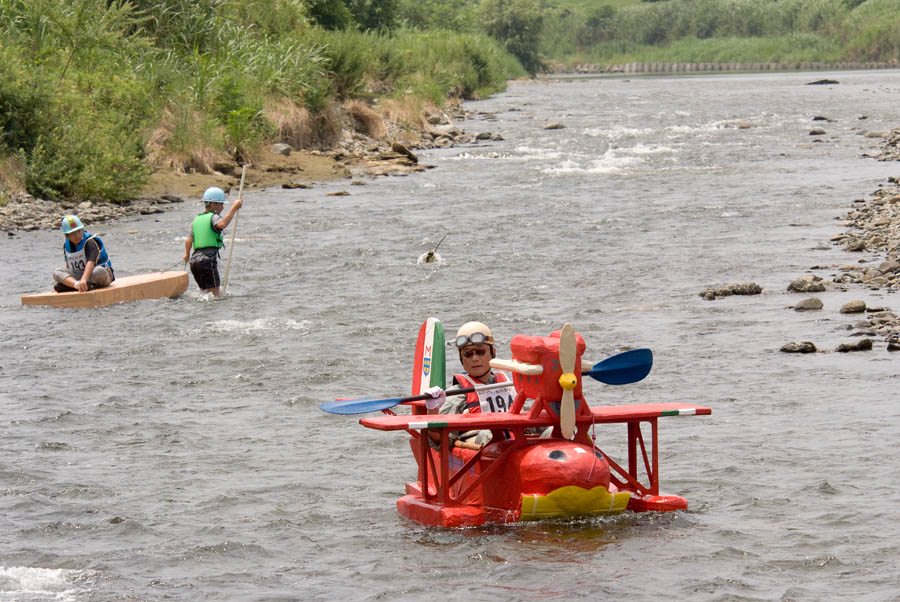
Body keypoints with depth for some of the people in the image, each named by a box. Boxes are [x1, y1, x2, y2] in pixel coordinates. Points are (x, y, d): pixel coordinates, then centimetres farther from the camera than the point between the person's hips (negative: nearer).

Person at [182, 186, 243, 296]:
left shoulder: (197, 219, 19)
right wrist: (234, 208, -23)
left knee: (205, 292, 14)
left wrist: (187, 254, 34)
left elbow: (189, 240, 16)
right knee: (215, 294, -11)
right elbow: (222, 224, -27)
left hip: (194, 259, 8)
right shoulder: (213, 217, -4)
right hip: (208, 260, -8)